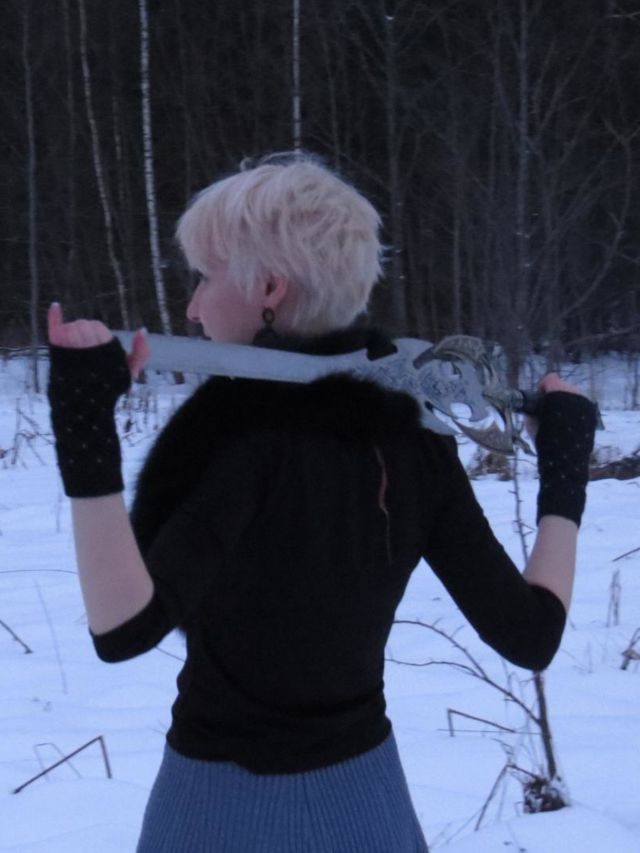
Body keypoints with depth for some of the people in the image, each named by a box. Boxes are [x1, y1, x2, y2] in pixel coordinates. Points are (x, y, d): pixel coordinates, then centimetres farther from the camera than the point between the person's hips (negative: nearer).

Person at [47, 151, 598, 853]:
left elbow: (125, 629, -31)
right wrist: (564, 481, 9)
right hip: (366, 792, 5)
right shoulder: (412, 435, -5)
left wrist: (87, 435, -35)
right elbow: (529, 635, -4)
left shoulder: (244, 431, -22)